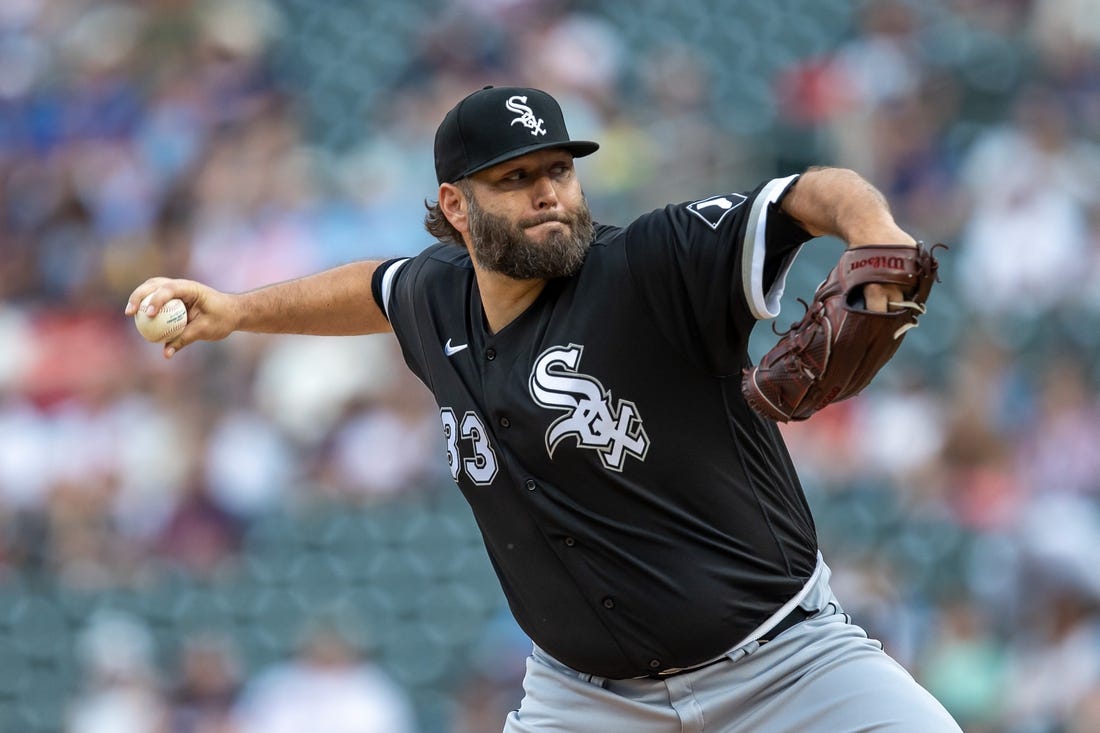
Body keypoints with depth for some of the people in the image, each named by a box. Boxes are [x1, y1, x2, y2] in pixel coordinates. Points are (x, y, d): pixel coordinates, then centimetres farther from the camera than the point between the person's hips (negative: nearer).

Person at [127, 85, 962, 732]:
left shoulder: (652, 266, -16)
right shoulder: (440, 302, 3)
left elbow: (815, 194, -29)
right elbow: (379, 288, 29)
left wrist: (870, 225, -50)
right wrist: (237, 310, 32)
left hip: (782, 659, -5)